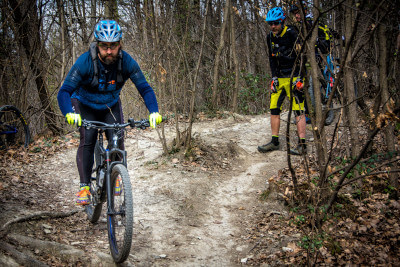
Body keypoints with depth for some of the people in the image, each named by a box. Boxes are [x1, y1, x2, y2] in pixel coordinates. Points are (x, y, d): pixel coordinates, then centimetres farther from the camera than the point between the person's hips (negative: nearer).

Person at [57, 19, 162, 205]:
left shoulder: (127, 62, -25)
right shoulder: (85, 62, -32)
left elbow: (145, 88, -21)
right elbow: (64, 92, -35)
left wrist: (154, 111, -38)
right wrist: (69, 113, -54)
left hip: (111, 104, 2)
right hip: (85, 104, -2)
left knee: (117, 139, -17)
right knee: (87, 140, -19)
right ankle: (84, 186, -9)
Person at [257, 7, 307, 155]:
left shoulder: (292, 35, -13)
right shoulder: (270, 38, 8)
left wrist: (299, 77, -16)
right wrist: (274, 77, 5)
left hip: (294, 78, -7)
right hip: (279, 79, 7)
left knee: (298, 111, -8)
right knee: (274, 109, 4)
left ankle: (302, 145, -6)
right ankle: (274, 142, 12)